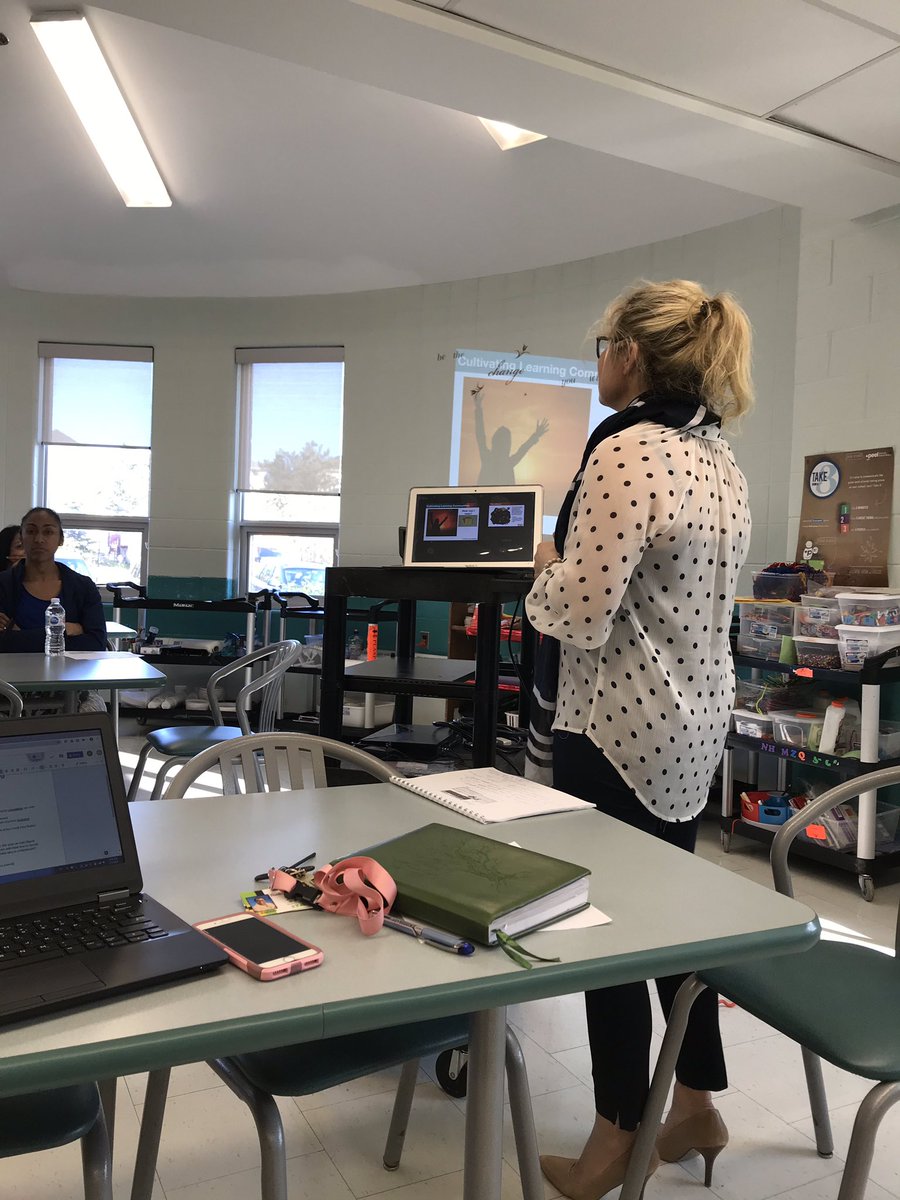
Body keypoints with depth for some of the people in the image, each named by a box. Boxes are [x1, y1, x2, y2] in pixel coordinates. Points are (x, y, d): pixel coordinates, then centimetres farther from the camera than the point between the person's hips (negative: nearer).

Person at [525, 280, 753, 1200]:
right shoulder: (719, 457, 9)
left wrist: (546, 567, -3)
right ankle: (696, 1107, 35)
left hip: (623, 727, -9)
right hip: (696, 717, 9)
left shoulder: (625, 452, -19)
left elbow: (579, 615, -23)